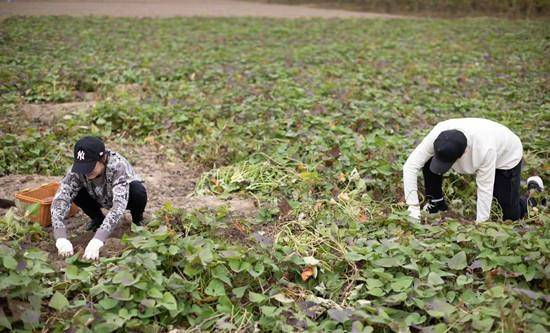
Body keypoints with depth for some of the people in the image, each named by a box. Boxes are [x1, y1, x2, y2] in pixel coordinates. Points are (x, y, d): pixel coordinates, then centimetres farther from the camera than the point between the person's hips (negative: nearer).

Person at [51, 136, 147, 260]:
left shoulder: (117, 166, -39)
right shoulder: (77, 170, -29)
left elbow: (119, 205, -48)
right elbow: (59, 199, -36)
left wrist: (97, 241, -58)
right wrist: (61, 238, -50)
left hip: (126, 197, -3)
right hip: (101, 199, 3)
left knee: (137, 191, -35)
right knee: (75, 192, -25)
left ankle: (137, 218, -1)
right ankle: (97, 218, 5)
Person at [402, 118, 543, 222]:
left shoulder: (485, 149, -45)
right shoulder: (437, 135, -36)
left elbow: (485, 188, -34)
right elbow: (410, 165, -32)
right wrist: (413, 206, -36)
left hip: (506, 156, -4)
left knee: (511, 216, -3)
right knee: (429, 162, -20)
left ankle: (534, 188, 25)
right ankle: (436, 205, 2)